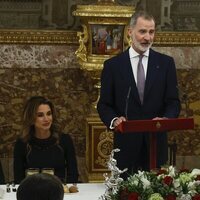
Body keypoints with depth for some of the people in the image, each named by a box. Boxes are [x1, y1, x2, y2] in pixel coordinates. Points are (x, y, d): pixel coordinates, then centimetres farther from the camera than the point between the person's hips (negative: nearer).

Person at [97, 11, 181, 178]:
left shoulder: (166, 63, 6)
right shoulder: (113, 65, 3)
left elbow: (173, 101, 4)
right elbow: (104, 104, 5)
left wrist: (166, 119, -17)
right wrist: (113, 120, -16)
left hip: (155, 142, 1)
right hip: (126, 142, -1)